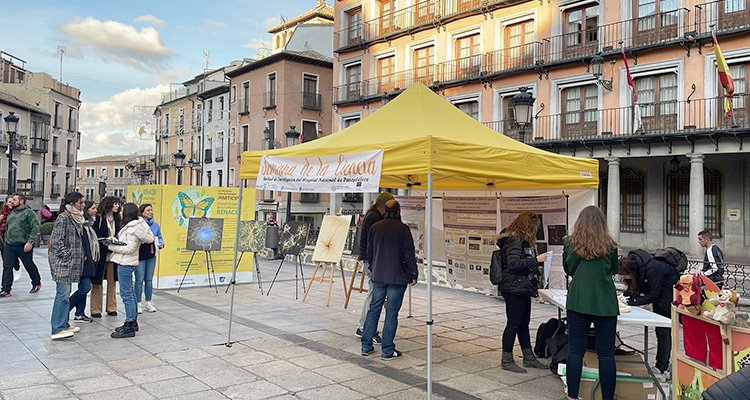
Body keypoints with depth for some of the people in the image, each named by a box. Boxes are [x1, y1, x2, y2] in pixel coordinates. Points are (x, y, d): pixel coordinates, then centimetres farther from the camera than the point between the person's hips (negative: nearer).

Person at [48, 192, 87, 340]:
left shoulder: (76, 218, 15)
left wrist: (81, 256, 15)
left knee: (65, 293, 13)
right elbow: (56, 241, -17)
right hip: (62, 262, -9)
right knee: (63, 293, -10)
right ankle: (57, 329, -9)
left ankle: (64, 324, 20)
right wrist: (68, 256, -15)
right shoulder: (63, 218, -13)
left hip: (71, 263, 9)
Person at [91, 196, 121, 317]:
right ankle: (96, 310, 9)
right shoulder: (99, 218, -7)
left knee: (112, 281, 9)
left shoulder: (117, 219, 11)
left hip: (113, 254, 5)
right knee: (97, 282, 1)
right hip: (101, 253, -5)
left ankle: (111, 308, 17)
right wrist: (104, 242, -20)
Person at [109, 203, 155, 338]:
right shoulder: (130, 226, 15)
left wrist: (112, 246, -16)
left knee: (126, 294, -8)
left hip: (126, 263, -11)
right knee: (129, 293, 16)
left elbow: (130, 249, -20)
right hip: (127, 263, 11)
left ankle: (129, 327, -4)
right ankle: (133, 322, 25)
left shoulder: (132, 228, -16)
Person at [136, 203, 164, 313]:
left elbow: (160, 237, 14)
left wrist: (161, 243, -7)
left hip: (151, 255, 5)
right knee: (139, 280, -1)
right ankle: (138, 303, 9)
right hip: (140, 254, -5)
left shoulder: (156, 225, 7)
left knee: (149, 280, 12)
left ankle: (148, 302, 22)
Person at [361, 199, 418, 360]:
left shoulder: (375, 227, 4)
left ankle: (366, 345, 18)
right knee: (392, 313, 1)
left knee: (374, 309, 13)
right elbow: (409, 254, -11)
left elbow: (369, 252, 11)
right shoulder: (403, 229, -10)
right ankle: (387, 350, 6)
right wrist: (414, 274, -1)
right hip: (397, 278, -4)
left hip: (378, 276, 5)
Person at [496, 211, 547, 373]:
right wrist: (536, 259, -22)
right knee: (513, 324, -2)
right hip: (514, 289, -10)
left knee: (524, 323, 17)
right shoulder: (514, 240, -17)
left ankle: (528, 358, 27)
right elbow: (513, 264, -25)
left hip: (522, 289, 10)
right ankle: (506, 361, 8)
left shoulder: (522, 240, 16)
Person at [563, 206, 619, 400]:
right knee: (606, 353, 7)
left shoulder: (571, 243, -3)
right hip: (605, 303, 0)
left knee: (575, 350, 7)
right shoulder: (609, 245, -3)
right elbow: (615, 269, 13)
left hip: (578, 301, 1)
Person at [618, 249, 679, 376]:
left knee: (663, 331, -6)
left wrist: (631, 302, -31)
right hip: (656, 292, 8)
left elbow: (652, 295, -30)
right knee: (660, 330, 13)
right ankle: (663, 364, 22)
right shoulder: (632, 262, -16)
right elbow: (634, 288, -4)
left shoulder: (652, 269, -38)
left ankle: (661, 367, 0)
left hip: (669, 293, -8)